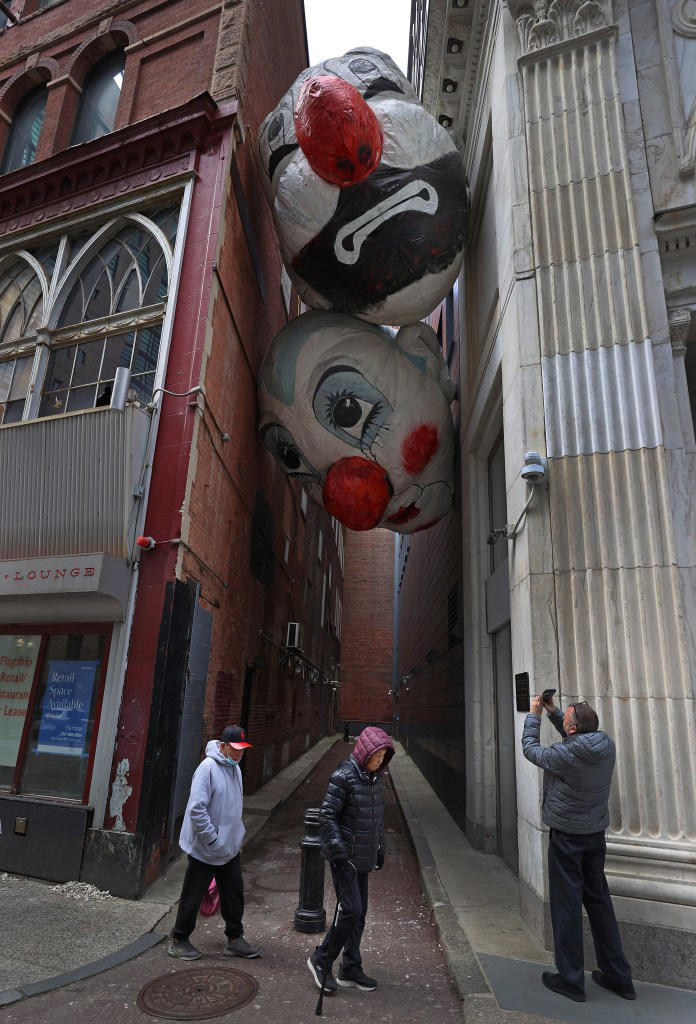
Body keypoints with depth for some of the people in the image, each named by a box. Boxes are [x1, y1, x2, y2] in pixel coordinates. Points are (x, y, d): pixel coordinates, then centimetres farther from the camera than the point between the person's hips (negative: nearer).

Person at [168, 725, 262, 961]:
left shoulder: (235, 768, 5)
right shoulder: (208, 768, -23)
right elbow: (196, 809, -27)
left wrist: (237, 834, 15)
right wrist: (212, 839, -21)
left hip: (230, 848, 8)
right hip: (205, 849, -8)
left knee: (234, 893, 15)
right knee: (193, 897, 9)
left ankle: (234, 939, 30)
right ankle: (178, 940, 28)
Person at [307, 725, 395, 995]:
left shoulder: (376, 777, 5)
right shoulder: (344, 777, -20)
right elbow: (327, 814, -18)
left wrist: (380, 848, 15)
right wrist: (338, 851, -20)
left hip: (363, 857, 8)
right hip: (344, 857, -8)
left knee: (359, 912, 13)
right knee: (351, 910, -6)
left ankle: (350, 970, 28)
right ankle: (321, 960, 15)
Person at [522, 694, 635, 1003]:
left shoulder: (564, 755, -27)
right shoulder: (606, 745, -10)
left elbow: (530, 748, -8)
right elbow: (577, 738, 12)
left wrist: (534, 715, 2)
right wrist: (552, 711, 9)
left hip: (566, 836, -6)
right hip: (596, 834, 6)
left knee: (566, 905, 7)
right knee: (599, 901, 19)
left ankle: (571, 980, 18)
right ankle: (618, 976, 30)